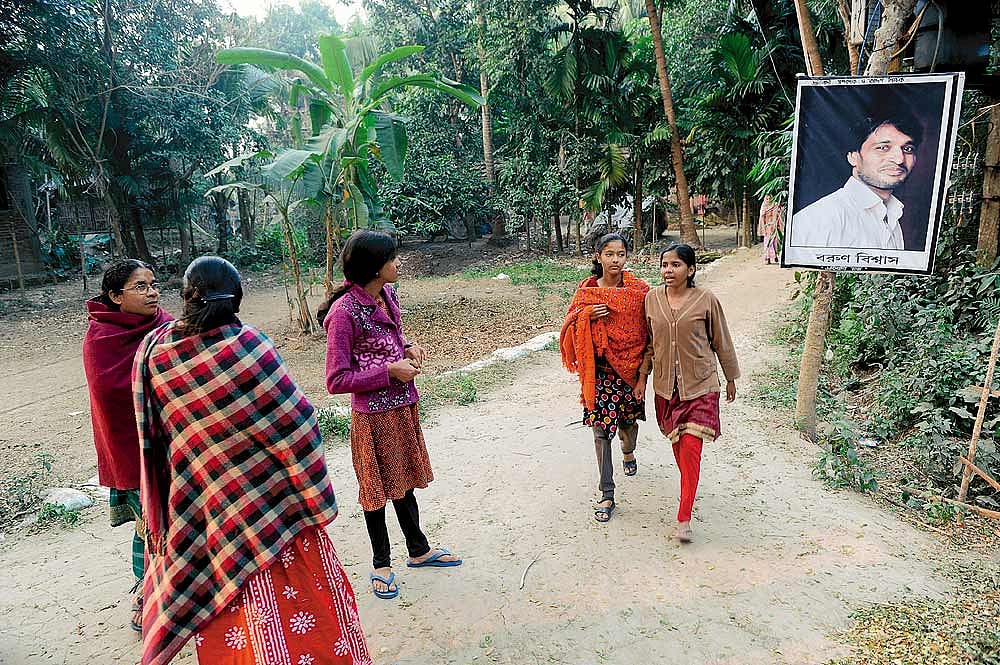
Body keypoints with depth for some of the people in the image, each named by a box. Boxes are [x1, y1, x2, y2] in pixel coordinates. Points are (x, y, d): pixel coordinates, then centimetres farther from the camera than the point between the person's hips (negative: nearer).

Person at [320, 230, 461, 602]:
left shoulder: (387, 295, 2)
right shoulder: (345, 313, -22)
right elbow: (337, 380, -20)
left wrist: (408, 350, -3)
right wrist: (389, 371, -22)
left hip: (403, 407, 7)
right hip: (373, 416, -7)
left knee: (404, 481, 22)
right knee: (378, 489, 12)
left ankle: (418, 550, 40)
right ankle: (381, 564, 33)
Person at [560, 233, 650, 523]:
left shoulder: (639, 290, -5)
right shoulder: (586, 290, -1)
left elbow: (647, 336, -3)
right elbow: (571, 330, 3)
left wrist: (643, 376, -7)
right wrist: (587, 315, -18)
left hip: (630, 369, 0)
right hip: (598, 371, 0)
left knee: (627, 422, 15)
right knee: (601, 430, -2)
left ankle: (628, 452, 53)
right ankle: (607, 495, 8)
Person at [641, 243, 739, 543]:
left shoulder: (706, 299, -9)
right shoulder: (652, 298, 0)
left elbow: (722, 342, 2)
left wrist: (731, 378, 9)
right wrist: (642, 377, 11)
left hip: (699, 385, -3)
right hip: (666, 385, 4)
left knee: (691, 446, -9)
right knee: (677, 443, 16)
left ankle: (684, 519, -2)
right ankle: (689, 488, 43)